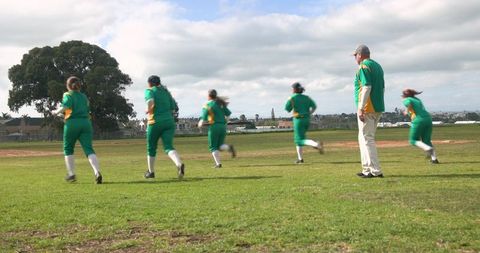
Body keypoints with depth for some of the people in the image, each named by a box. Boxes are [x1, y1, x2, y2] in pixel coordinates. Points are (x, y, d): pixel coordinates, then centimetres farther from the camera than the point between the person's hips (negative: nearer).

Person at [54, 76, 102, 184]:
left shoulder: (68, 95, 3)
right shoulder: (84, 96, 19)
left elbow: (66, 106, -16)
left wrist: (57, 111, 0)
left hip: (72, 123, -4)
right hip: (86, 123, 4)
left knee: (68, 149, 15)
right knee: (89, 149, -5)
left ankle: (71, 174, 16)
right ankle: (97, 172, -25)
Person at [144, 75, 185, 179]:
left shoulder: (149, 91, 1)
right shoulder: (166, 92, 17)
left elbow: (150, 102, -20)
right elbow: (174, 108, 15)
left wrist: (148, 111, -3)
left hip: (155, 123, -4)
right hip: (169, 122, 4)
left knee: (151, 148, 14)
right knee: (168, 146, -7)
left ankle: (151, 172, 27)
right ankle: (179, 164, -35)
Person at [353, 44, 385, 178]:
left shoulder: (364, 66, -9)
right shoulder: (377, 66, 19)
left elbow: (367, 87, -20)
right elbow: (382, 88, 20)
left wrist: (360, 108, -21)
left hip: (367, 108, -10)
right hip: (378, 108, 10)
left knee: (366, 138, -8)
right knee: (366, 137, 16)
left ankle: (375, 171, -11)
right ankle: (367, 169, 19)